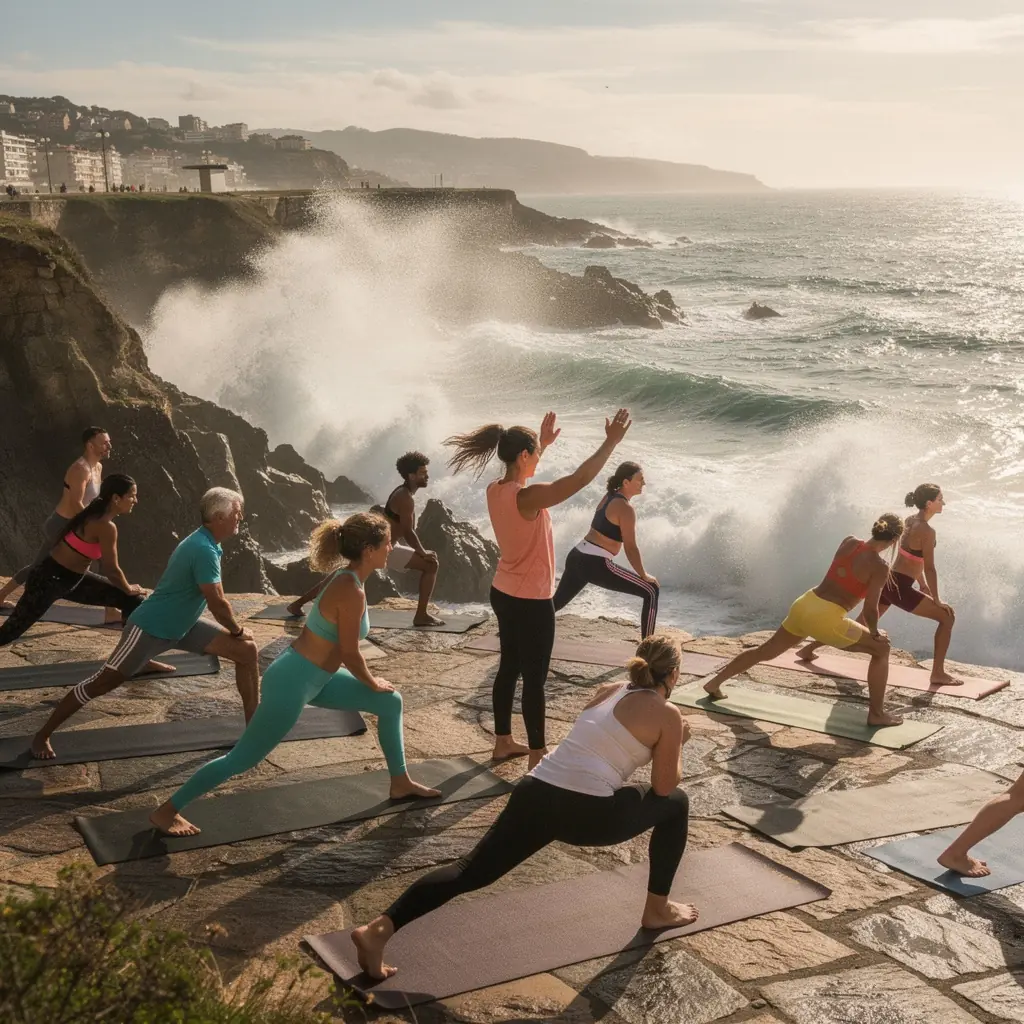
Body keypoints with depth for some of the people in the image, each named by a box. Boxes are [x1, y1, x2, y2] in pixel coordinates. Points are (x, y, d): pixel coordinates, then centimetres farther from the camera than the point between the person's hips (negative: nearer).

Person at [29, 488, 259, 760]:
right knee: (103, 682, -4)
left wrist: (234, 629, 11)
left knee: (246, 650, 2)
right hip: (150, 628, -9)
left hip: (183, 626, 9)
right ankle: (42, 735, 12)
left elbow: (214, 601, 16)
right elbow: (217, 603, -26)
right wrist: (238, 630, -10)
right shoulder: (203, 550, -27)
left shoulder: (206, 543, 3)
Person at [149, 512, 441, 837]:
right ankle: (167, 811, 14)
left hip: (315, 676, 10)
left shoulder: (345, 576, 2)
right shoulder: (351, 591, -26)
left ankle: (401, 784, 27)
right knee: (242, 758, 1)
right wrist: (373, 683, -2)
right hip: (292, 684, -10)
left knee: (390, 702, 14)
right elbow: (350, 654, -20)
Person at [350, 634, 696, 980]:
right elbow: (664, 785, 7)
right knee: (675, 803, 18)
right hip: (587, 812, -5)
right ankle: (657, 910, 28)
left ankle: (378, 928, -16)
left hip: (535, 793, 6)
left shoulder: (607, 690, 23)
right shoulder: (667, 714, 4)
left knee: (472, 870, 0)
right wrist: (677, 743, 23)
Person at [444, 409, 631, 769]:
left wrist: (542, 443, 26)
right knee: (534, 679, 2)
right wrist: (611, 442, -22)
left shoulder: (495, 490, -1)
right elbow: (580, 478, -29)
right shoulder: (528, 497, -27)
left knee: (509, 667, 20)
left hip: (503, 594, 9)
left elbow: (521, 471, 24)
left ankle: (503, 742, 31)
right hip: (532, 602, -9)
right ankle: (537, 755, 13)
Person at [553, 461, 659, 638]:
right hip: (595, 565, -9)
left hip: (576, 558, 9)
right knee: (651, 591, -4)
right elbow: (630, 547, -13)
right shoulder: (625, 509, -12)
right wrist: (644, 575, -2)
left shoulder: (608, 497, 14)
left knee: (557, 602, 23)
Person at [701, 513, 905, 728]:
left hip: (803, 605, 7)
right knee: (881, 648, 9)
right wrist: (875, 632, 6)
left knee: (765, 651, 24)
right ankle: (877, 714, 9)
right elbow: (870, 609, -11)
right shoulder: (880, 565, -10)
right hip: (826, 618, -7)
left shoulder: (848, 543, 7)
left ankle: (715, 683, 35)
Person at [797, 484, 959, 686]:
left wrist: (922, 585, 23)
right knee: (947, 616, 0)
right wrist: (936, 600, -9)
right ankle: (938, 673, -4)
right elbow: (929, 568, -16)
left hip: (887, 582, 9)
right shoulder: (927, 531, -17)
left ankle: (808, 649, 29)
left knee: (859, 624, 22)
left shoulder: (909, 521, 10)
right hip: (899, 588, -9)